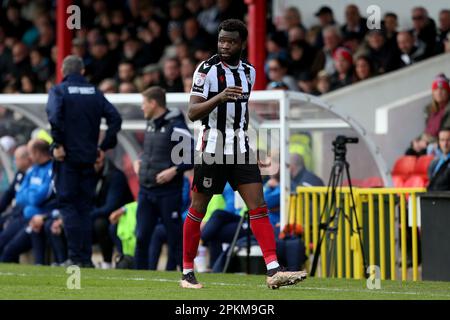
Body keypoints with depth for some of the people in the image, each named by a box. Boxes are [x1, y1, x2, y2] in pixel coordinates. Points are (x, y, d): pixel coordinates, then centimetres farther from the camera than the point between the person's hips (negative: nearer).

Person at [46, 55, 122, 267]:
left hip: (67, 157, -4)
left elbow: (54, 116, -21)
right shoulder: (94, 93, 11)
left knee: (67, 204, -1)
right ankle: (86, 257, 8)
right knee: (85, 208, 11)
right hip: (89, 157, 4)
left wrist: (58, 144, -14)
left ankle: (75, 256, -11)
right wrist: (104, 146, 5)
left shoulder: (59, 91, -1)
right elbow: (115, 118, 2)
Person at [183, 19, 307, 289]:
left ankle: (274, 271, -13)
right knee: (198, 209, 3)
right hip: (212, 147, -5)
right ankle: (187, 272, 16)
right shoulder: (207, 69, -9)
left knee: (258, 206, -7)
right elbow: (193, 113, -16)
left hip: (241, 149, 5)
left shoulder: (248, 72, 9)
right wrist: (219, 97, -31)